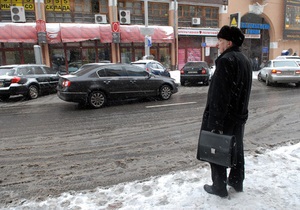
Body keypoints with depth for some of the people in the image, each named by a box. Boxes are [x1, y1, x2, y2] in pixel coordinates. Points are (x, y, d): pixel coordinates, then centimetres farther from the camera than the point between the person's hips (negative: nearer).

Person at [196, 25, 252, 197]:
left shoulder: (226, 60, -20)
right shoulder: (245, 60, 11)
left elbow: (219, 94, -25)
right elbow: (245, 90, 16)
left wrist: (215, 121, -23)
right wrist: (240, 110, 20)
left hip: (223, 115, -9)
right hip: (240, 115, 10)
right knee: (237, 149, 20)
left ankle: (220, 187, 19)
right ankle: (237, 182, 37)